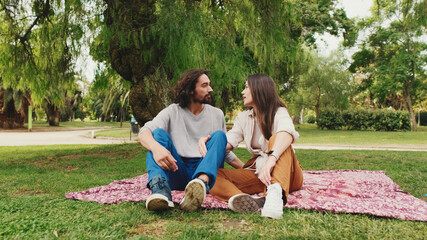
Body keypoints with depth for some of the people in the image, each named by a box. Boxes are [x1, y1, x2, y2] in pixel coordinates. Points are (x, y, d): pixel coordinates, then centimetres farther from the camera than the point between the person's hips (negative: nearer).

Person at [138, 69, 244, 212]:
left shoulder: (217, 114, 15)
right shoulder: (173, 112, 6)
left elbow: (225, 152, 23)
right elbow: (144, 132, -11)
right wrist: (156, 147, -34)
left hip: (206, 170, 2)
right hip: (176, 171, -1)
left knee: (219, 135, -18)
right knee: (159, 133, -19)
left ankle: (202, 182, -48)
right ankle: (160, 188, -46)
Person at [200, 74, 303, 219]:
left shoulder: (278, 113, -5)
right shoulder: (244, 117, 14)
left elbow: (288, 132, -28)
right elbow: (229, 142, 1)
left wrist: (271, 158, -47)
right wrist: (206, 141, -21)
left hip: (287, 173, -4)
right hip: (257, 172, 4)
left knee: (276, 139, -31)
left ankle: (275, 192, -54)